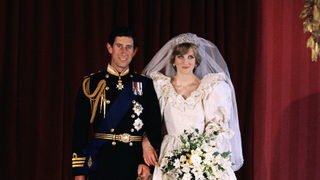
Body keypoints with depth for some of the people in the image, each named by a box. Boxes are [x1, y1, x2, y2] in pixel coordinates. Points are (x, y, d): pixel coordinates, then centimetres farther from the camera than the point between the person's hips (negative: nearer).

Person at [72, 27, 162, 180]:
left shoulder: (145, 84, 9)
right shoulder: (91, 83, 5)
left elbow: (154, 127, 6)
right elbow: (80, 128, 3)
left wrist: (147, 162, -6)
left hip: (135, 164, 1)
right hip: (101, 162, -1)